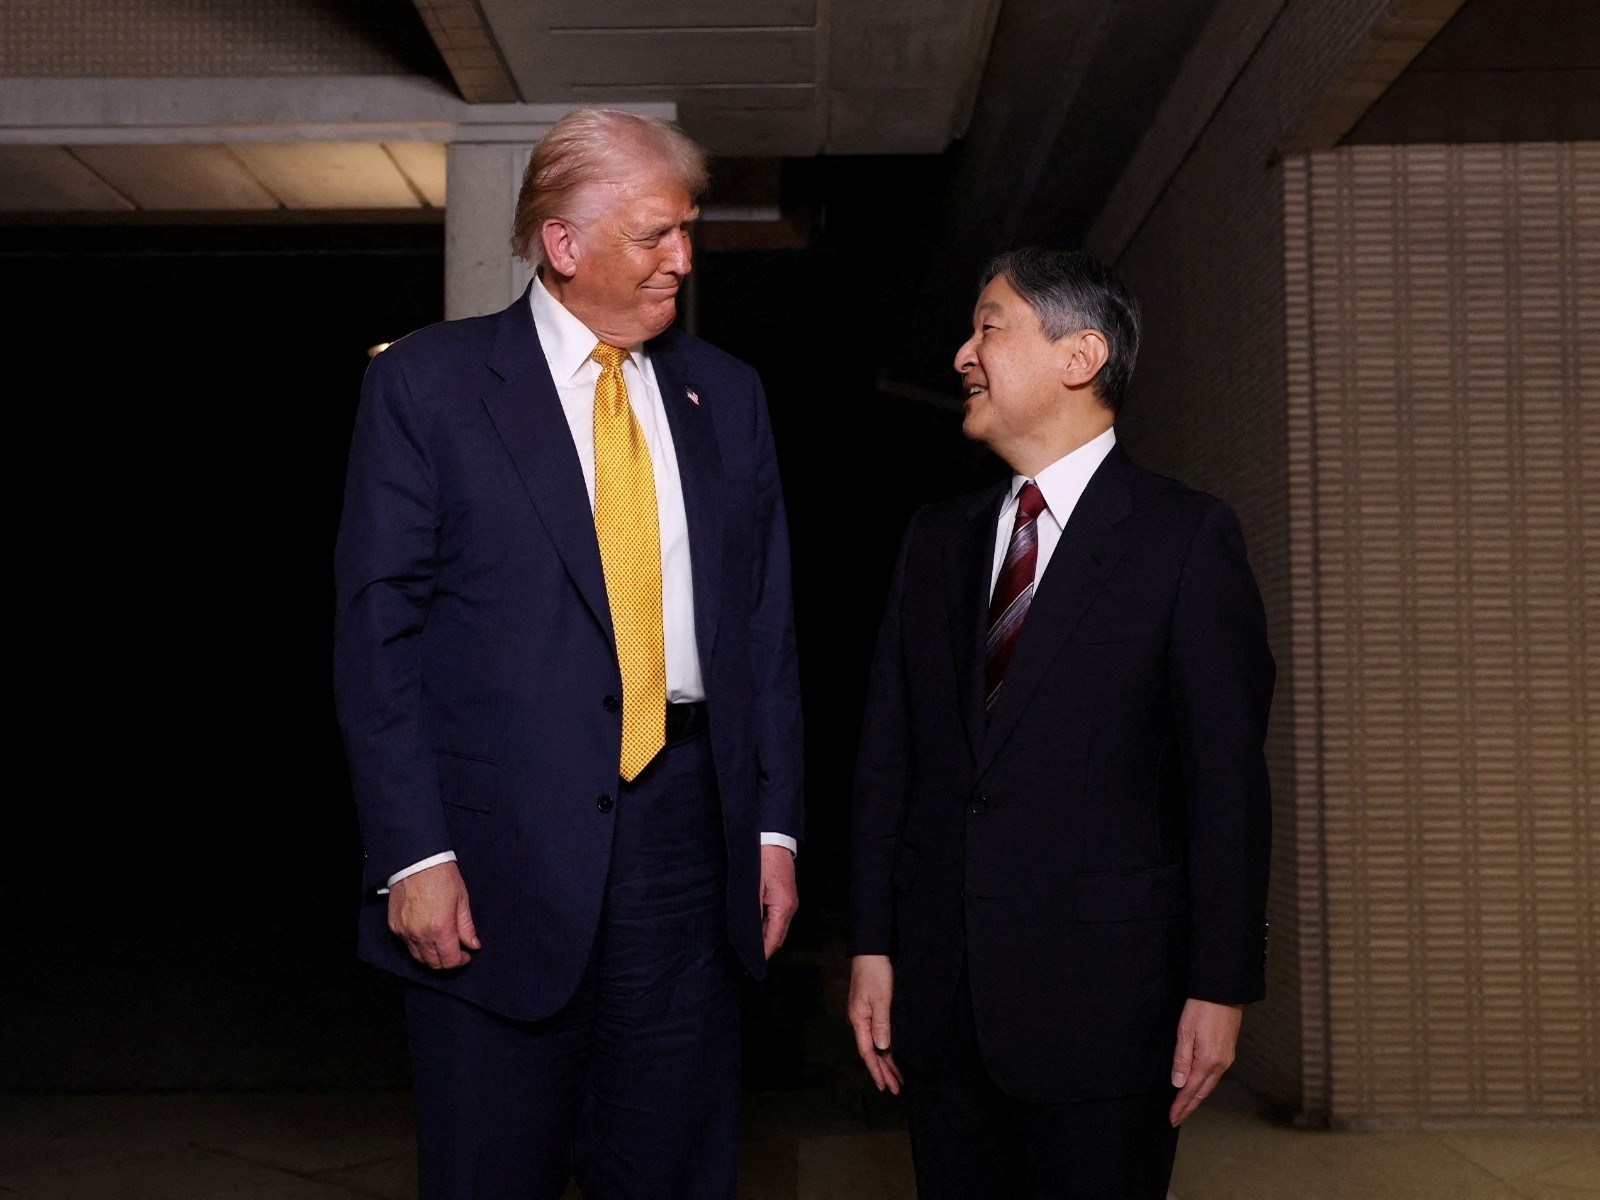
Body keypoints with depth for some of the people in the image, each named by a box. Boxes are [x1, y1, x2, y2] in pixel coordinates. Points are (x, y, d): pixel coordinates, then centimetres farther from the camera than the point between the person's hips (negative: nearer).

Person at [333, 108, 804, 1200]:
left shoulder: (726, 394, 11)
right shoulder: (428, 382, -1)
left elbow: (766, 621, 12)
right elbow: (378, 630, -5)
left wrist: (776, 824, 6)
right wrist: (413, 854, -11)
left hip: (688, 825, 3)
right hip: (502, 843, -3)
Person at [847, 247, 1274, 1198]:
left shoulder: (1188, 537, -4)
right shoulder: (938, 539, 11)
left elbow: (1227, 777, -7)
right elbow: (888, 753, 10)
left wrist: (1221, 987, -10)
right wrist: (872, 945, 5)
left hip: (1102, 1000, -4)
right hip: (940, 995, 5)